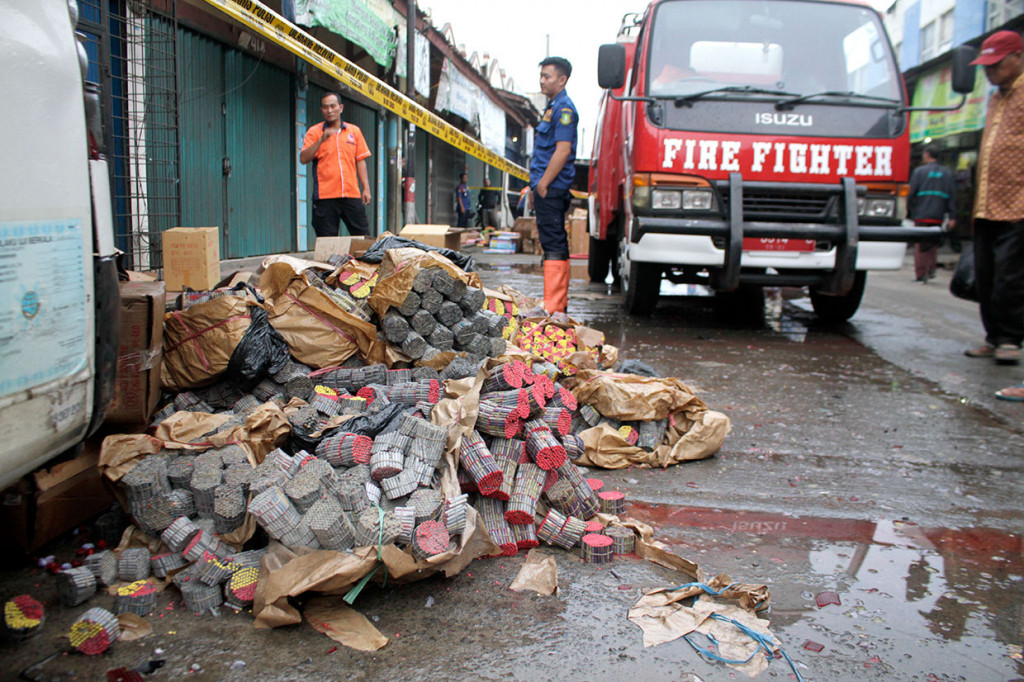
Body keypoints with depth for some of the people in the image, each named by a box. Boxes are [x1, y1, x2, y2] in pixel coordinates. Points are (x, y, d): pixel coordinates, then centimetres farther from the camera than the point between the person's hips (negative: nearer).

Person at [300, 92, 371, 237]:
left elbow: (360, 161, 14)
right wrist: (321, 140, -17)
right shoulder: (314, 132, 6)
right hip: (325, 195, -2)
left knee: (363, 236, 1)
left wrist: (366, 188, 6)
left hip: (352, 194, 2)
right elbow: (303, 158, -6)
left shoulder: (354, 131, 13)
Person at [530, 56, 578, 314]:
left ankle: (553, 306, -10)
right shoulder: (553, 107, 21)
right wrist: (536, 186, 20)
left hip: (552, 188, -10)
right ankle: (560, 302, 21)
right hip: (548, 188, 10)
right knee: (556, 244, 13)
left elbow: (563, 150, -19)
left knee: (553, 244, -11)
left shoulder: (563, 108, -10)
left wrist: (543, 184, -19)